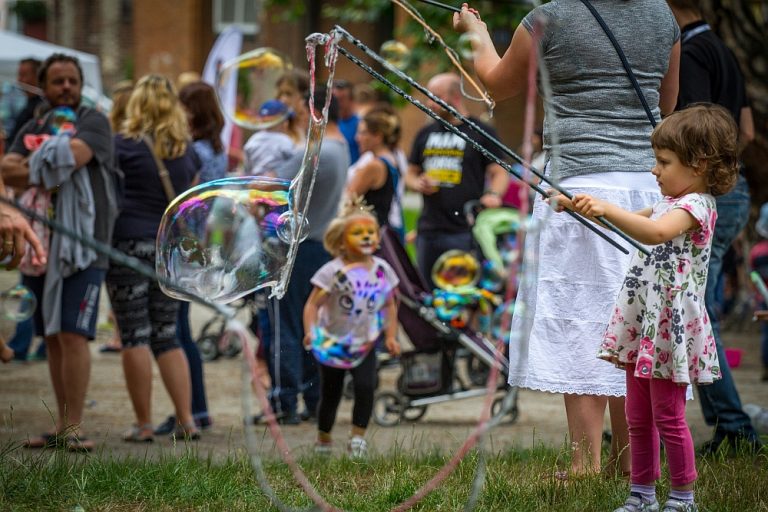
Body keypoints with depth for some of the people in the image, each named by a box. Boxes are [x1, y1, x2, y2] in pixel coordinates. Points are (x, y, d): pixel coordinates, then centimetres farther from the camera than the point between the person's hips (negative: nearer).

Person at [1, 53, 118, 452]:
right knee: (53, 337, 7)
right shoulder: (32, 129, 17)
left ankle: (74, 426, -10)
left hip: (82, 244, -5)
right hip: (42, 245, 5)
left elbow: (75, 154, -18)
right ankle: (62, 425, 13)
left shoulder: (93, 123, 2)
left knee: (72, 334, -12)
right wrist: (45, 170, -15)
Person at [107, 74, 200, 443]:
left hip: (129, 243, -5)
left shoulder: (123, 145, -6)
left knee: (134, 335, -1)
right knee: (166, 336, 11)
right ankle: (186, 421, 4)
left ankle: (144, 425, -1)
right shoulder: (186, 150, 10)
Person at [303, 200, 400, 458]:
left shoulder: (382, 270, -3)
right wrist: (310, 332, -33)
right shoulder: (333, 272, -17)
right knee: (330, 394, 10)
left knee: (365, 388, -16)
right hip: (333, 345, -2)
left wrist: (390, 336, 2)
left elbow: (389, 305, 8)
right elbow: (313, 304, -19)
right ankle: (323, 439, 29)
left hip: (365, 344, 2)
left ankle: (358, 437, -5)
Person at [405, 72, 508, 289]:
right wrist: (418, 184, 1)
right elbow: (411, 173, 24)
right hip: (428, 230, 6)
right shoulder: (426, 134, 17)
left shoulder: (481, 132, 2)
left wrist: (494, 194, -20)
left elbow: (499, 172, 0)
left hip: (464, 231, -6)